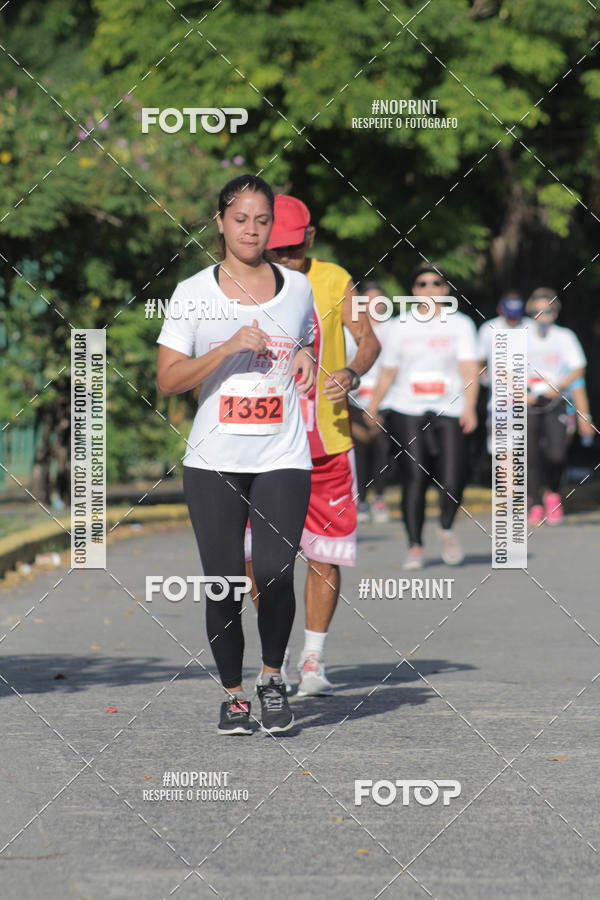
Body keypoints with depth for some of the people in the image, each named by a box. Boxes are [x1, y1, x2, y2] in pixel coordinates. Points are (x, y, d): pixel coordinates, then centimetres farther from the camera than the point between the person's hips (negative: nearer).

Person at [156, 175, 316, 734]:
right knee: (222, 583, -2)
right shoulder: (193, 293, 3)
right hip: (213, 462, -1)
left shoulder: (297, 287, 10)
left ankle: (273, 677, 7)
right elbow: (167, 379, -3)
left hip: (282, 459, 1)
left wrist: (307, 364, 2)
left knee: (274, 574, -15)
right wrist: (229, 348, -14)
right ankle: (232, 694, 15)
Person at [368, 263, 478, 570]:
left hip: (449, 410, -1)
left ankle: (447, 529, 18)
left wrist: (469, 407, -15)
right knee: (415, 478, -10)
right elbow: (387, 373, 16)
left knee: (452, 480, -12)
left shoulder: (460, 324, 8)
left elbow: (469, 369, -2)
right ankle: (415, 546, -1)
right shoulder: (400, 327, 11)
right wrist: (371, 411, 12)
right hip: (407, 410, 1)